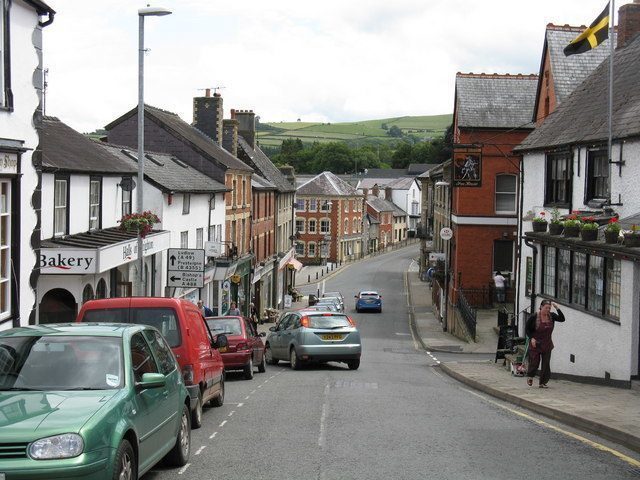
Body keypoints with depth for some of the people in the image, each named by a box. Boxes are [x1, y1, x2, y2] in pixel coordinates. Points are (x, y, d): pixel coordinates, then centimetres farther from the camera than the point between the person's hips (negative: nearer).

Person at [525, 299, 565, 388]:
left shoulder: (551, 316, -2)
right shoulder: (534, 317, -12)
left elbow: (562, 319, -15)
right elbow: (527, 329, -2)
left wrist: (557, 308, -22)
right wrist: (532, 338, -14)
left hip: (547, 344, 3)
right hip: (535, 344, -3)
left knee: (546, 364, 1)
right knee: (534, 362, 0)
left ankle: (543, 383, 10)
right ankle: (530, 377, 30)